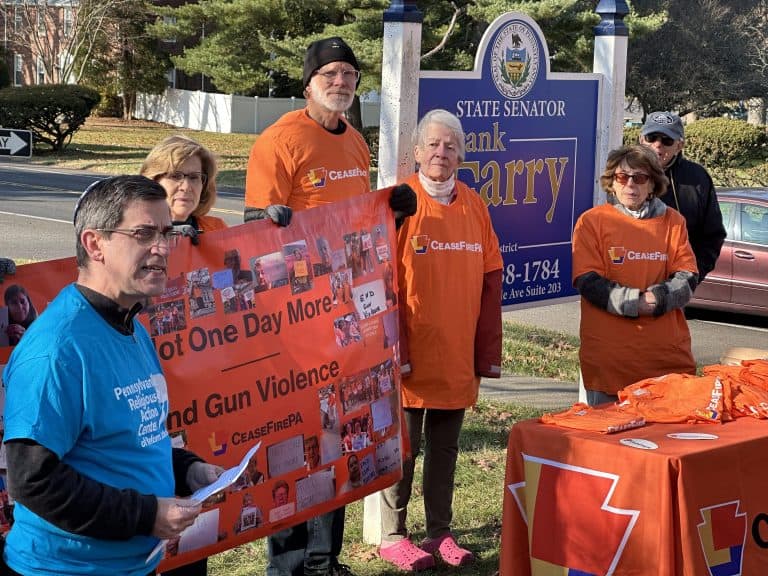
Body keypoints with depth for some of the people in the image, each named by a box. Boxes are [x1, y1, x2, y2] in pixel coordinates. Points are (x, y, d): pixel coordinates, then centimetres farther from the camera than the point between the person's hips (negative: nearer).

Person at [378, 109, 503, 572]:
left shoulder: (474, 205, 6)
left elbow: (491, 281, 7)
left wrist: (489, 352, 4)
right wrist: (393, 349, -15)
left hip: (458, 356, 4)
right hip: (411, 354, -4)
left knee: (445, 447, 13)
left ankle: (440, 532, 24)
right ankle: (393, 535, 17)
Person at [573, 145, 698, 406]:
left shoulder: (673, 221, 10)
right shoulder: (592, 221, 2)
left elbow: (687, 280, 3)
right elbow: (588, 282, -7)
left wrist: (655, 299, -16)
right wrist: (636, 302, -17)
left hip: (667, 353, 2)